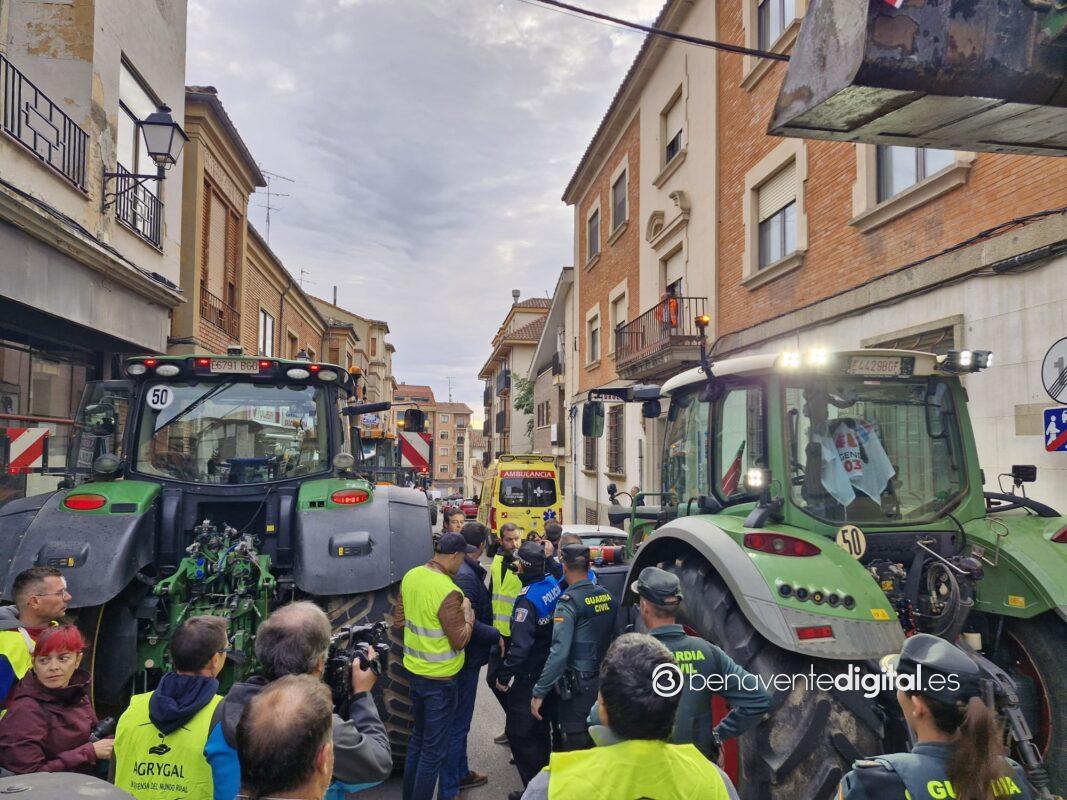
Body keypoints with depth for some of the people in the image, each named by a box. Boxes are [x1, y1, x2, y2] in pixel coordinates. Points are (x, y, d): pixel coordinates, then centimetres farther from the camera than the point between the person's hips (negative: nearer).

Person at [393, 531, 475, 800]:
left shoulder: (411, 576, -2)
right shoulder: (448, 592, -26)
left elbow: (399, 619, 9)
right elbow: (460, 640, -19)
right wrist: (467, 612, -5)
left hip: (415, 669, 8)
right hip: (439, 677, -8)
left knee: (418, 737, 23)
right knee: (434, 749, 6)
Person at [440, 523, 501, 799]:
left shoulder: (463, 571, 6)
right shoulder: (465, 576, -25)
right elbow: (467, 624, -29)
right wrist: (496, 636, -17)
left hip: (464, 658, 10)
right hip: (465, 660, -10)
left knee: (459, 721, 23)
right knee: (458, 724, 1)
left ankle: (461, 773, 39)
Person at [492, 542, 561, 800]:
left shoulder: (528, 600, -28)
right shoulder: (552, 584, -7)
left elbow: (520, 646, -31)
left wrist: (504, 675, -22)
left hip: (529, 677, -9)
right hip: (549, 670, 9)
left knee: (518, 732, 3)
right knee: (540, 725, 26)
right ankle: (543, 772, 43)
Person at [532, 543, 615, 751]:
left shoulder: (568, 602, -17)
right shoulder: (607, 596, 2)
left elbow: (559, 652, -23)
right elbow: (613, 639, 6)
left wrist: (539, 693, -20)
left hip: (576, 686, -7)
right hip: (603, 680, 7)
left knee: (573, 744, 5)